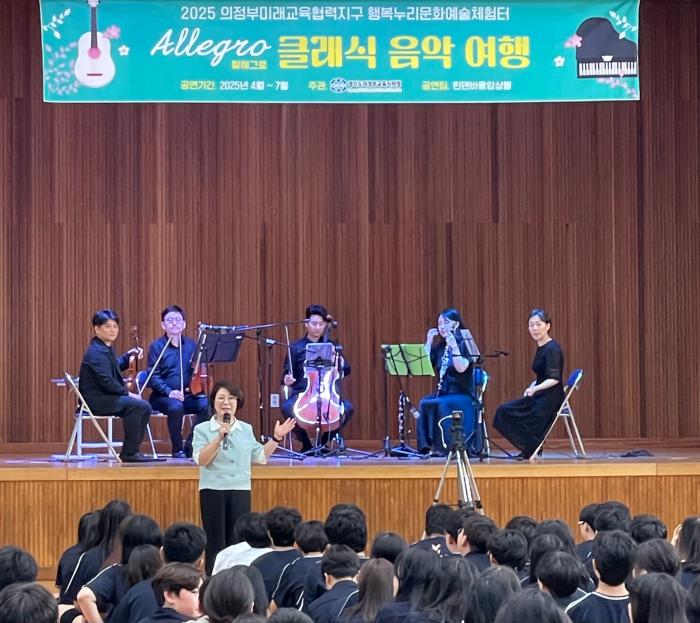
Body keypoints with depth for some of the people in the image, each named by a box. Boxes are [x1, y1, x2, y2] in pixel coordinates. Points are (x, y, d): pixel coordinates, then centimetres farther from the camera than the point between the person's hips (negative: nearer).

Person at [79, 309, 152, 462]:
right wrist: (127, 393, -17)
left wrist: (128, 356, 21)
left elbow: (115, 367, 35)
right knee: (137, 406, -25)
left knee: (145, 407, 3)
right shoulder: (97, 352, -16)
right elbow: (106, 380, -25)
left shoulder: (104, 349, 16)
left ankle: (132, 450, 5)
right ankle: (129, 453, -19)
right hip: (96, 399, -10)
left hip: (104, 397, 10)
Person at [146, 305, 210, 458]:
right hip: (162, 397, -3)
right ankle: (178, 449, -17)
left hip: (188, 395, 3)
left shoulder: (191, 345, 11)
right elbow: (153, 377, -6)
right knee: (175, 406, -36)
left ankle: (190, 446, -11)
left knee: (206, 404, -26)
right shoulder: (156, 347, 0)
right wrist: (169, 391, -22)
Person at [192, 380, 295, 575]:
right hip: (213, 491, -3)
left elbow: (260, 456, 15)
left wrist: (276, 438, 8)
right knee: (215, 545, -1)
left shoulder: (246, 429, 10)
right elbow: (200, 460, -14)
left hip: (241, 491, 3)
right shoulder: (202, 429, -1)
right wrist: (219, 438, -21)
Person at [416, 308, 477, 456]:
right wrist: (429, 342, 2)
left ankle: (443, 446, -31)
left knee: (442, 405, -35)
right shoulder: (439, 347, 14)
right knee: (424, 403, -27)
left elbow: (461, 368, -18)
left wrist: (453, 346, -23)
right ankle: (428, 445, -28)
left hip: (462, 395, -5)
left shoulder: (465, 344, -2)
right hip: (442, 393, 5)